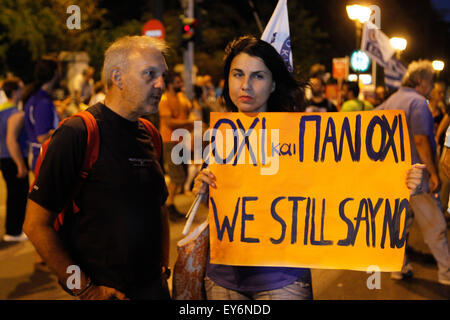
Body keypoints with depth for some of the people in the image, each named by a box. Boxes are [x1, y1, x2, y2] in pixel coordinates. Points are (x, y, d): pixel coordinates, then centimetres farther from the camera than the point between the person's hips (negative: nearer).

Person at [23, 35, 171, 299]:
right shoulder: (76, 134, -14)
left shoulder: (148, 135, 7)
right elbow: (36, 224, -16)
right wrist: (85, 289, -15)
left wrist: (163, 268, 9)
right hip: (105, 292, -6)